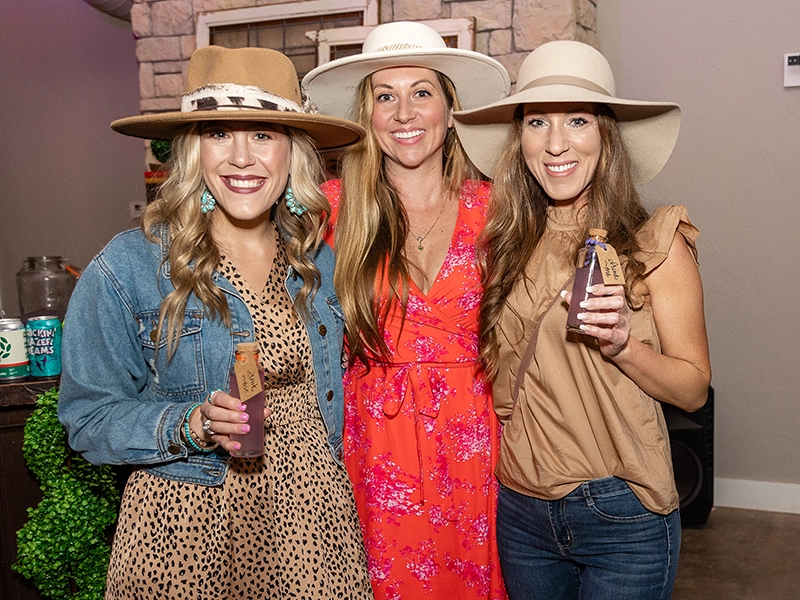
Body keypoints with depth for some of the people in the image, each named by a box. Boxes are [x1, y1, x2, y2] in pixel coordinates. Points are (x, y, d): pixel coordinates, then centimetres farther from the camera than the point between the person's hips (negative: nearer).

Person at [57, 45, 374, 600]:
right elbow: (89, 418, -8)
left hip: (314, 519, 4)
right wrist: (189, 426, -23)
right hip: (188, 532, -3)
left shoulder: (320, 263, 0)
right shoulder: (126, 268, -12)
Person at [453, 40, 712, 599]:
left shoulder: (655, 241, -10)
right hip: (520, 508, 4)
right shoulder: (506, 243, 0)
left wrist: (621, 344, -23)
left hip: (622, 514, -3)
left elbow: (694, 389, -7)